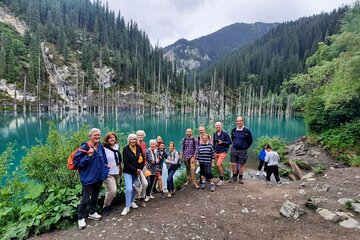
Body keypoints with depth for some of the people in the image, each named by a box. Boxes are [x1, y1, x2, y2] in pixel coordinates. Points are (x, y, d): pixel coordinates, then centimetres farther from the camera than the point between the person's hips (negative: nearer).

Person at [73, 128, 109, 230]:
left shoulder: (100, 146, 1)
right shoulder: (84, 147, -17)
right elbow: (76, 162, -18)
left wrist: (105, 166, 6)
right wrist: (88, 156, -28)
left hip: (99, 176, 6)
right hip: (88, 177, -6)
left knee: (95, 195, 20)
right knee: (85, 198, 1)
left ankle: (92, 212, 39)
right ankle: (81, 218, 20)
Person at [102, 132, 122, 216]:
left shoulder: (117, 147, 7)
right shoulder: (104, 148, -13)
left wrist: (120, 169, 22)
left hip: (116, 172, 7)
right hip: (108, 173, -7)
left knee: (114, 190, 12)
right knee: (112, 190, -15)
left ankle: (109, 205, 31)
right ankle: (105, 207, 7)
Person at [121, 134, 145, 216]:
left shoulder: (139, 148, 0)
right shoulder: (126, 149, -12)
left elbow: (142, 159, 3)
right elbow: (126, 163, -15)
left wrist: (140, 169, -10)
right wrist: (135, 170, -17)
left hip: (137, 172, 4)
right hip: (128, 172, -4)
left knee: (135, 188, 15)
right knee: (129, 189, -12)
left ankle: (132, 201, 36)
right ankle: (127, 207, 2)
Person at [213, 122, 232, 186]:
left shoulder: (225, 133, -7)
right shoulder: (215, 134, 7)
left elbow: (230, 142, -4)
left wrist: (222, 142, -16)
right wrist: (213, 150, 13)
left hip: (222, 152, -5)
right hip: (216, 152, 5)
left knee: (218, 164, -16)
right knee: (220, 165, 10)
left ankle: (222, 180, -3)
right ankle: (221, 179, 23)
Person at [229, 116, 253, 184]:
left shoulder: (247, 131, -10)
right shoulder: (233, 130, 0)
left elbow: (250, 141, 2)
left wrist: (245, 147, 2)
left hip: (242, 151, -2)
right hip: (234, 150, 3)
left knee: (241, 165, 8)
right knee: (233, 164, 5)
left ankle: (240, 178, 24)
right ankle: (234, 177, 22)